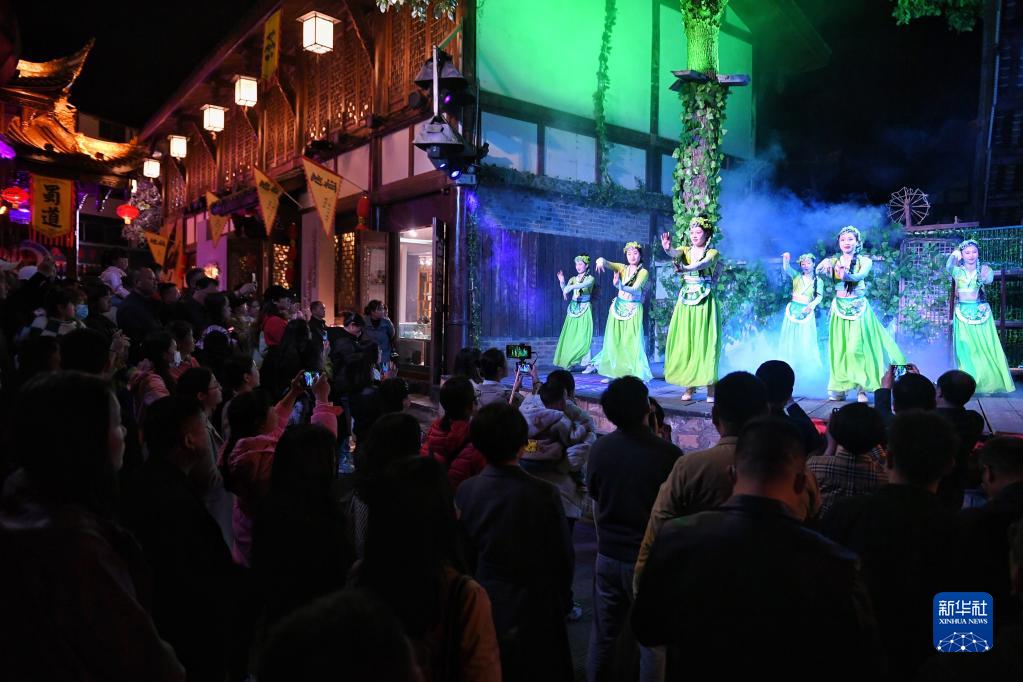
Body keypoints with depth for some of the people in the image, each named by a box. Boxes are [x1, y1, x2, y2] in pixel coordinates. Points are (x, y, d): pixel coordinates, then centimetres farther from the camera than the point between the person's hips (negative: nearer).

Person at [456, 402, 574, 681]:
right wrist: (563, 599, 7)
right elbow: (563, 555, -11)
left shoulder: (465, 491, -13)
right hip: (532, 606, -3)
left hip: (483, 602, 4)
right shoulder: (543, 494, -23)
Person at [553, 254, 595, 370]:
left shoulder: (590, 278, -1)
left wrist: (570, 287, -34)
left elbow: (583, 285, -23)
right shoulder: (573, 279, 13)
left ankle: (587, 363, -8)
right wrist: (562, 282, -19)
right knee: (570, 335, 1)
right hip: (573, 308, 5)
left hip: (584, 309, -4)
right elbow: (565, 289, -1)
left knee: (583, 336, -9)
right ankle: (569, 362, 6)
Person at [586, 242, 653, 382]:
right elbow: (608, 264, -9)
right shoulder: (622, 268, 8)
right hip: (618, 307, 4)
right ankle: (613, 373, 15)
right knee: (614, 341, 6)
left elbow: (634, 289, -18)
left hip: (633, 310, -4)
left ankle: (636, 375, -5)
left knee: (632, 342, -9)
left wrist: (620, 286, -36)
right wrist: (601, 260, -34)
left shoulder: (643, 272, -3)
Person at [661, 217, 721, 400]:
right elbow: (675, 254, -13)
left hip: (705, 301, -3)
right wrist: (667, 248, -37)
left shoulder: (713, 253, 2)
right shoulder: (685, 250, 11)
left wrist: (684, 269, -40)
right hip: (685, 300, 3)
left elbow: (702, 264, -20)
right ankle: (688, 386, 3)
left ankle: (710, 388, -4)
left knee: (705, 342, -7)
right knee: (684, 341, -2)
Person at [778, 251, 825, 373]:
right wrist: (786, 258, -28)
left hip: (806, 311, -2)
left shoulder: (818, 281, 3)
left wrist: (813, 304, -28)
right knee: (790, 338, 5)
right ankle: (789, 364, 15)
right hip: (793, 309, 2)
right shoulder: (797, 276, 7)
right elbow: (786, 268, -8)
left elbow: (820, 296, -8)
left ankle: (807, 366, 10)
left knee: (805, 340, -1)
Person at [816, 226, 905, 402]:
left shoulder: (865, 261, 1)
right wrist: (824, 265, -38)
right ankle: (839, 387, 7)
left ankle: (862, 389, -4)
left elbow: (860, 276, -19)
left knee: (857, 347, -10)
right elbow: (819, 271, -14)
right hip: (839, 307, 2)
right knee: (839, 347, 0)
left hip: (859, 308, -2)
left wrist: (846, 275, -40)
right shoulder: (834, 261, 6)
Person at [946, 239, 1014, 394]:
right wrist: (953, 256, -31)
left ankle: (991, 382, 10)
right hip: (963, 313, 0)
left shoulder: (984, 269, 0)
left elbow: (989, 279, -17)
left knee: (987, 348, -1)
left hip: (981, 312, 0)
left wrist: (986, 277, -38)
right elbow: (948, 267, -15)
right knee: (965, 349, -1)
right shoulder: (957, 271, 3)